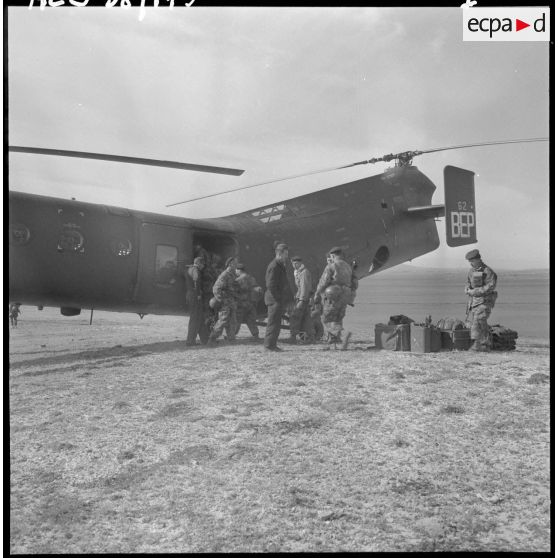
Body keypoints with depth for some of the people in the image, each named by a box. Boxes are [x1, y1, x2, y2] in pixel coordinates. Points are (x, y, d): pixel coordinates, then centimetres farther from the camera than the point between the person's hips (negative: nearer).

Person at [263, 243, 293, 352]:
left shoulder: (280, 265, 16)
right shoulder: (274, 267, -17)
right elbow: (271, 285, -22)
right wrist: (278, 298, -20)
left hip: (279, 300, 10)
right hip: (275, 299, -10)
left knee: (275, 323, 14)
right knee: (273, 323, -5)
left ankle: (271, 344, 20)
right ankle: (269, 345, 1)